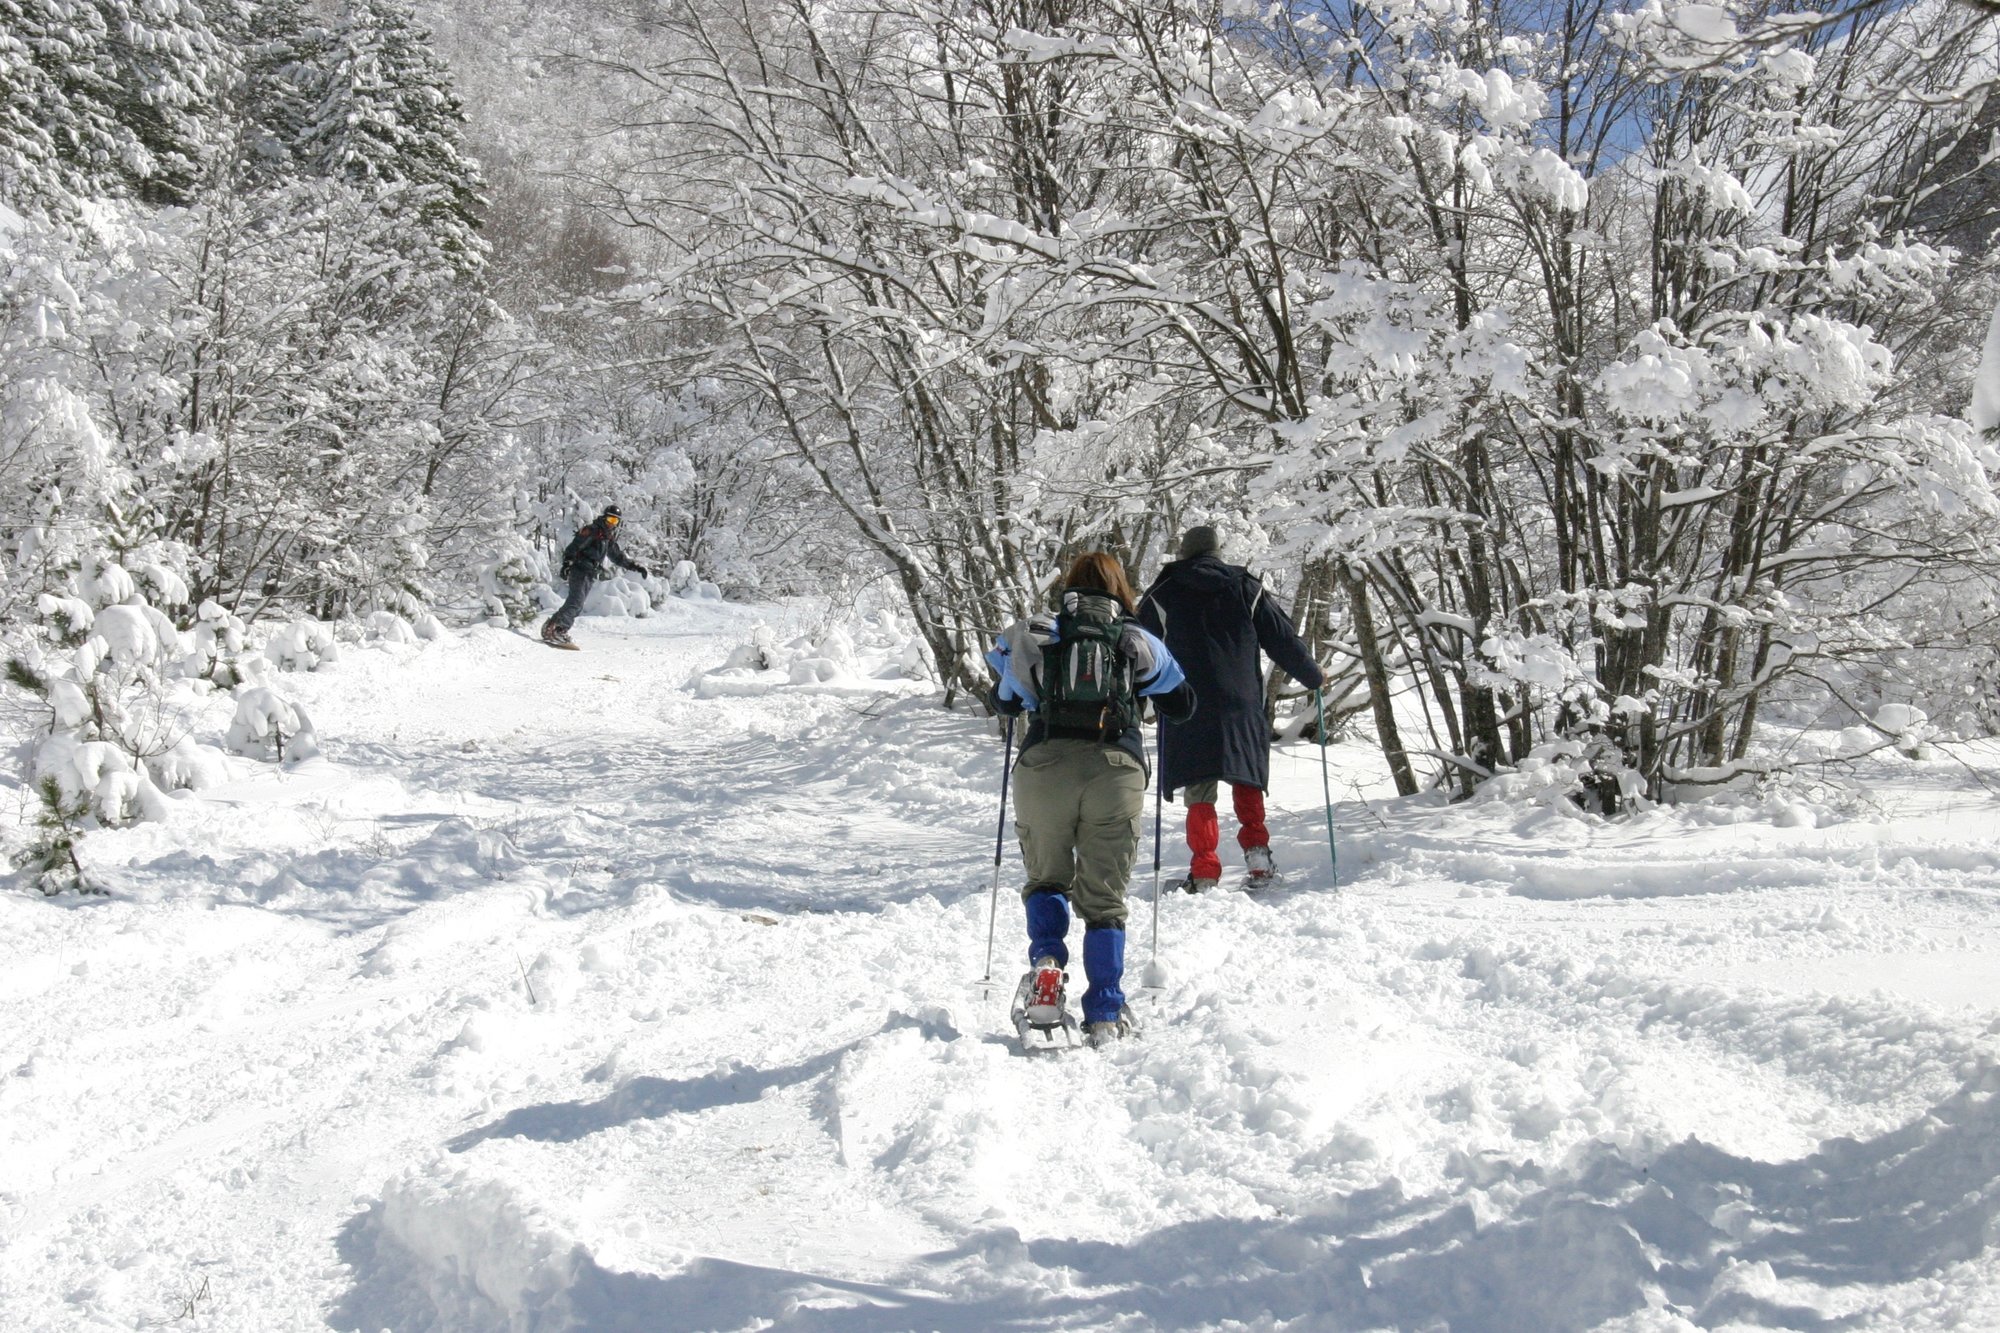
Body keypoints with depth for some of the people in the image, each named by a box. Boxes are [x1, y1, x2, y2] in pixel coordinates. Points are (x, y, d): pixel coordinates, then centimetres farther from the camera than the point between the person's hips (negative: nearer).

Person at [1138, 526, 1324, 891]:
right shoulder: (1246, 590, 9)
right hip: (1241, 707, 1)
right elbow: (1284, 639, 11)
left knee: (1199, 791, 1)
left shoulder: (1163, 594, 6)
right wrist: (1314, 676, 24)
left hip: (1186, 709, -1)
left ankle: (1204, 871, -7)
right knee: (1246, 778, 18)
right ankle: (1256, 848, 5)